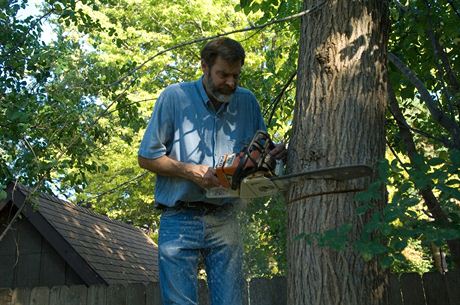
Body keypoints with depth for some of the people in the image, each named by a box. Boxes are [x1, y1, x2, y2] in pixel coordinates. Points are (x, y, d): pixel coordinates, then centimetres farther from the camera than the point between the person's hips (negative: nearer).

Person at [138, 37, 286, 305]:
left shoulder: (247, 102, 7)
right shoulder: (175, 97, -3)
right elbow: (147, 157, -2)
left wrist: (273, 154, -5)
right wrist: (192, 171, -13)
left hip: (225, 221, 3)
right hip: (180, 220, -2)